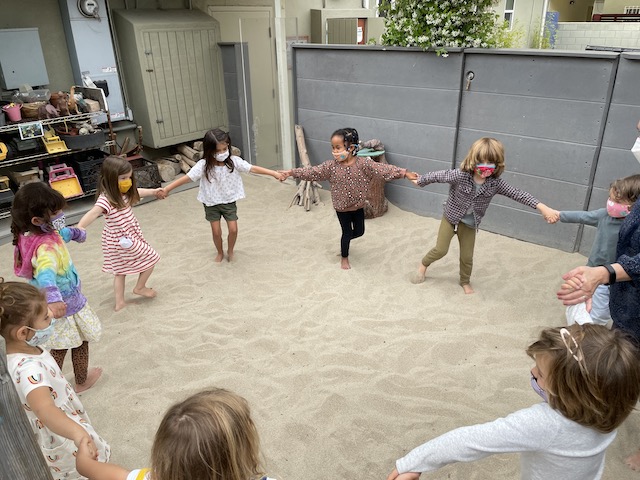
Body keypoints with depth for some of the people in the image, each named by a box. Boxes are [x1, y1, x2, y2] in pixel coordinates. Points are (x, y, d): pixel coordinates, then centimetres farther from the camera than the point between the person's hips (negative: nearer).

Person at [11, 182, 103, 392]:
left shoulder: (31, 235, -6)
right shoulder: (46, 246, -37)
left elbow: (62, 233, 15)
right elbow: (46, 272, -56)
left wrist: (76, 233, 34)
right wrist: (53, 298, -73)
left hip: (57, 302, 8)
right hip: (66, 304, -8)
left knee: (57, 348, 23)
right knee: (80, 342, 19)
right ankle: (82, 380, 41)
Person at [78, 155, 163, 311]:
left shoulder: (123, 193, -1)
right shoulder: (106, 199, -28)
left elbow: (136, 192, 19)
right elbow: (93, 213, -43)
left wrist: (153, 191, 33)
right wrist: (80, 227, -60)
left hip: (119, 240, 9)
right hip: (122, 240, -9)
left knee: (120, 271, 18)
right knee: (150, 258, 8)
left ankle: (119, 302, 31)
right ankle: (140, 287, 27)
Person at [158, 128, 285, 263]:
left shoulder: (234, 161, -16)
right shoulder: (203, 165, -20)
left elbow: (253, 168, -17)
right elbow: (187, 177, -22)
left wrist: (273, 173, -23)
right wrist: (167, 189, -28)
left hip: (229, 201, 1)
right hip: (211, 203, -1)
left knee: (233, 229, -1)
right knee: (216, 231, 4)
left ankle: (230, 251, 29)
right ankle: (220, 253, 33)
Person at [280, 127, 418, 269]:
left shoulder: (363, 163, -18)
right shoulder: (331, 166, -13)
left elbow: (383, 169, -22)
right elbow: (312, 171, -11)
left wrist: (405, 173, -29)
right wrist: (291, 173, -15)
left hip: (358, 206, 1)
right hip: (342, 207, -1)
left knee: (359, 231, 16)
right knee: (347, 232, 10)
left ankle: (345, 241, 48)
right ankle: (344, 258, 34)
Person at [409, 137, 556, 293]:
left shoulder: (495, 183, -19)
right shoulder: (460, 175, -28)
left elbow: (517, 194, -18)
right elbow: (438, 175, -16)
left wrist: (542, 207, -25)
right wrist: (419, 181, -2)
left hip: (469, 224, 3)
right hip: (451, 218, -2)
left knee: (467, 256, 12)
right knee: (440, 250, 1)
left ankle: (465, 282, 39)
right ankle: (423, 265, 33)